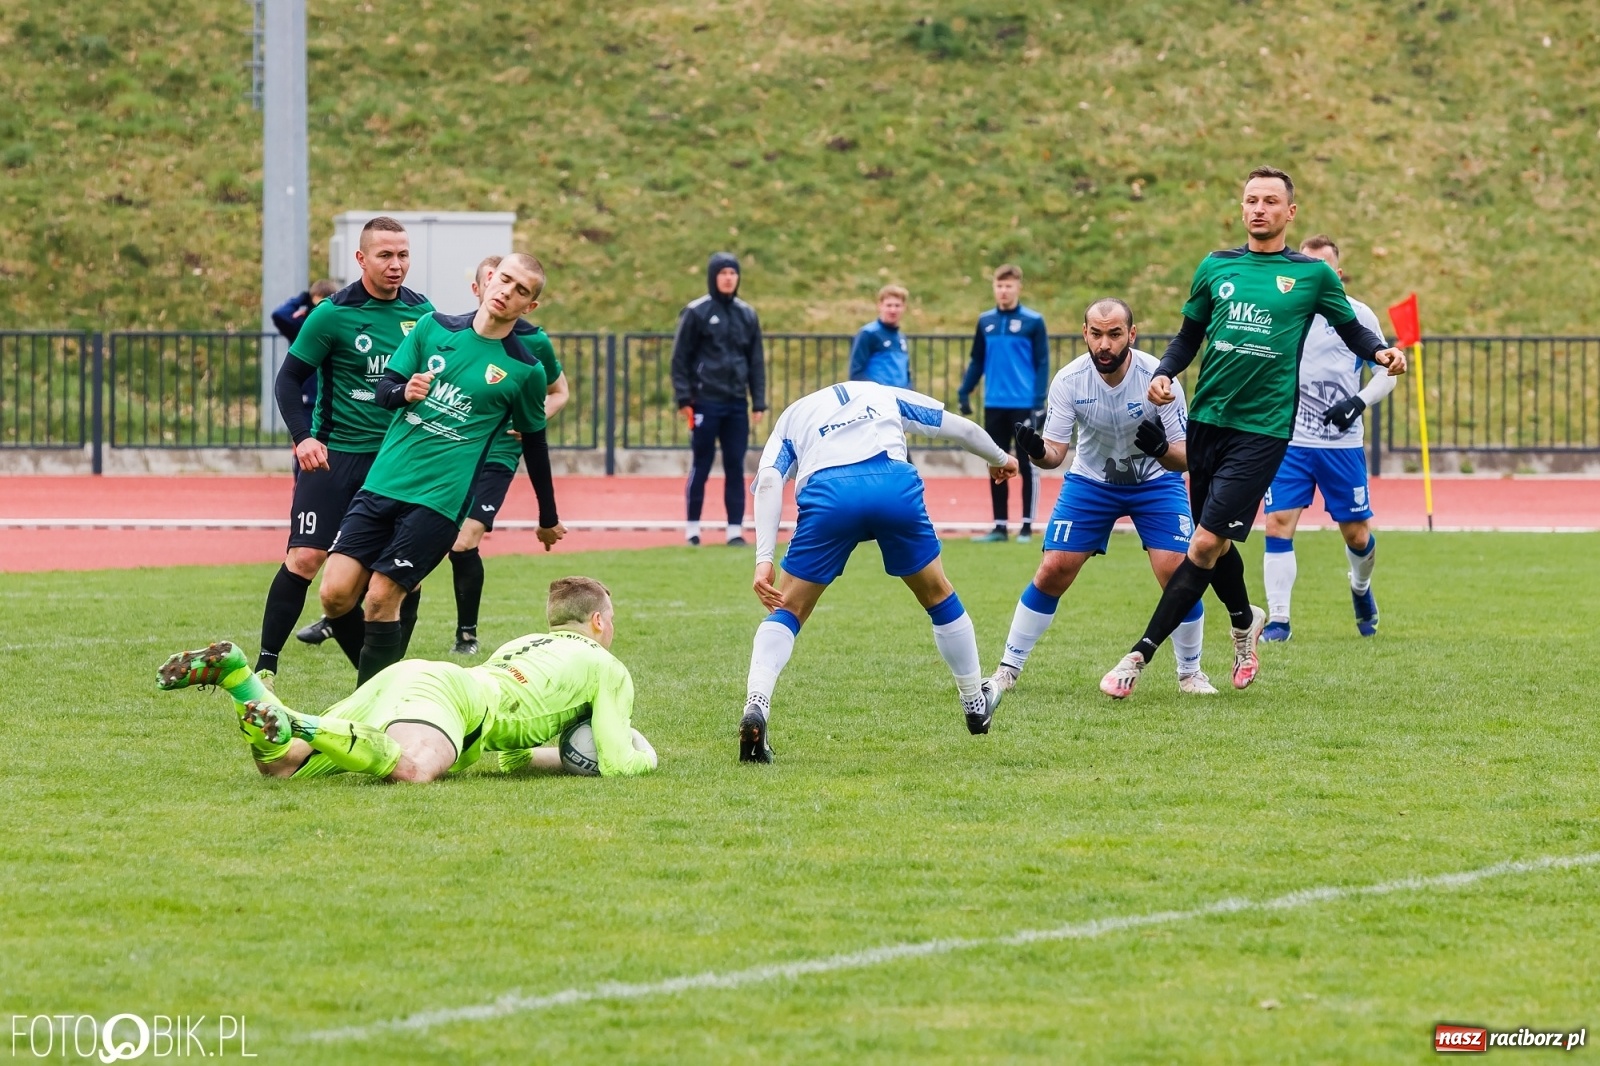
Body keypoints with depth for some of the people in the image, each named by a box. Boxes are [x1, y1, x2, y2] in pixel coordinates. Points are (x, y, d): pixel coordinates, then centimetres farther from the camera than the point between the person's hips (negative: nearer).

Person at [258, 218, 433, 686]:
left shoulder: (422, 313, 5)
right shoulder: (333, 314, -9)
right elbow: (289, 379, -4)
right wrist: (302, 437, -18)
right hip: (334, 454, -4)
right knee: (305, 558, -12)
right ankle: (265, 665, -4)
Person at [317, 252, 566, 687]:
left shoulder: (524, 370, 1)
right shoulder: (434, 327, 8)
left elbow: (534, 444, 13)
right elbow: (384, 389, 10)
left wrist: (548, 520, 20)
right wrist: (404, 393, -14)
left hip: (439, 500, -3)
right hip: (382, 483, 3)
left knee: (382, 598, -12)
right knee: (336, 594, -7)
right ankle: (380, 676, 15)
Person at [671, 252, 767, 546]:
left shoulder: (747, 315, 10)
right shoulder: (696, 312, -2)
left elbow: (756, 361, 13)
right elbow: (680, 358, -3)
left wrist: (758, 402, 8)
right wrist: (683, 398, -9)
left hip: (737, 404, 4)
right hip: (706, 401, -4)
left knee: (735, 466, 3)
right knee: (702, 464, 0)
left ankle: (735, 529, 6)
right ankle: (693, 527, 9)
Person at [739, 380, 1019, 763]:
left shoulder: (792, 417, 32)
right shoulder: (883, 394, 38)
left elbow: (769, 480, 12)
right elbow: (960, 428, 42)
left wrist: (764, 559, 4)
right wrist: (999, 459, 63)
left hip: (826, 493, -1)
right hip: (894, 484, 1)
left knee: (788, 611, 13)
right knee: (937, 595, 26)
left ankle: (755, 708, -10)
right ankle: (976, 705, 36)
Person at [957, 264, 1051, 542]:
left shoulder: (1033, 321, -4)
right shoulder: (985, 321, 8)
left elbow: (1042, 363, -5)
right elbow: (977, 361, 15)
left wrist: (1039, 402, -12)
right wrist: (964, 392, 6)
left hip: (1024, 405, -4)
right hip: (994, 406, 4)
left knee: (1027, 465, 1)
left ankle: (1027, 526, 6)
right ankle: (1000, 525, 13)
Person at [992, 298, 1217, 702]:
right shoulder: (1069, 380, -21)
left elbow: (1183, 458, -21)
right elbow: (1056, 453, -16)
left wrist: (1163, 449, -44)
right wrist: (1037, 451, -39)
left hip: (1155, 481, -1)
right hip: (1090, 481, 1)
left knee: (1177, 573, -16)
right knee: (1053, 571, -7)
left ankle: (1190, 671, 6)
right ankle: (1008, 669, 7)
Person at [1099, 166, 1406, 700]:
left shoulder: (1313, 274, 3)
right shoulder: (1215, 267, 11)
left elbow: (1352, 329, 12)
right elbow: (1189, 336, 18)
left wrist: (1381, 352, -9)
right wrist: (1164, 373, -1)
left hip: (1262, 429, -4)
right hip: (1206, 419, 4)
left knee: (1206, 544, -12)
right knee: (1213, 544, 13)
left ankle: (1140, 656, -10)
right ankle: (1245, 619, 43)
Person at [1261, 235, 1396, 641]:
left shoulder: (1358, 315, -1)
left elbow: (1387, 372, 4)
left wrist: (1359, 402, -13)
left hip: (1342, 443, 0)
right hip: (1288, 440, 0)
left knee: (1356, 534, 6)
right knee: (1278, 523, -13)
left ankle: (1361, 589, 39)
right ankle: (1277, 620, -9)